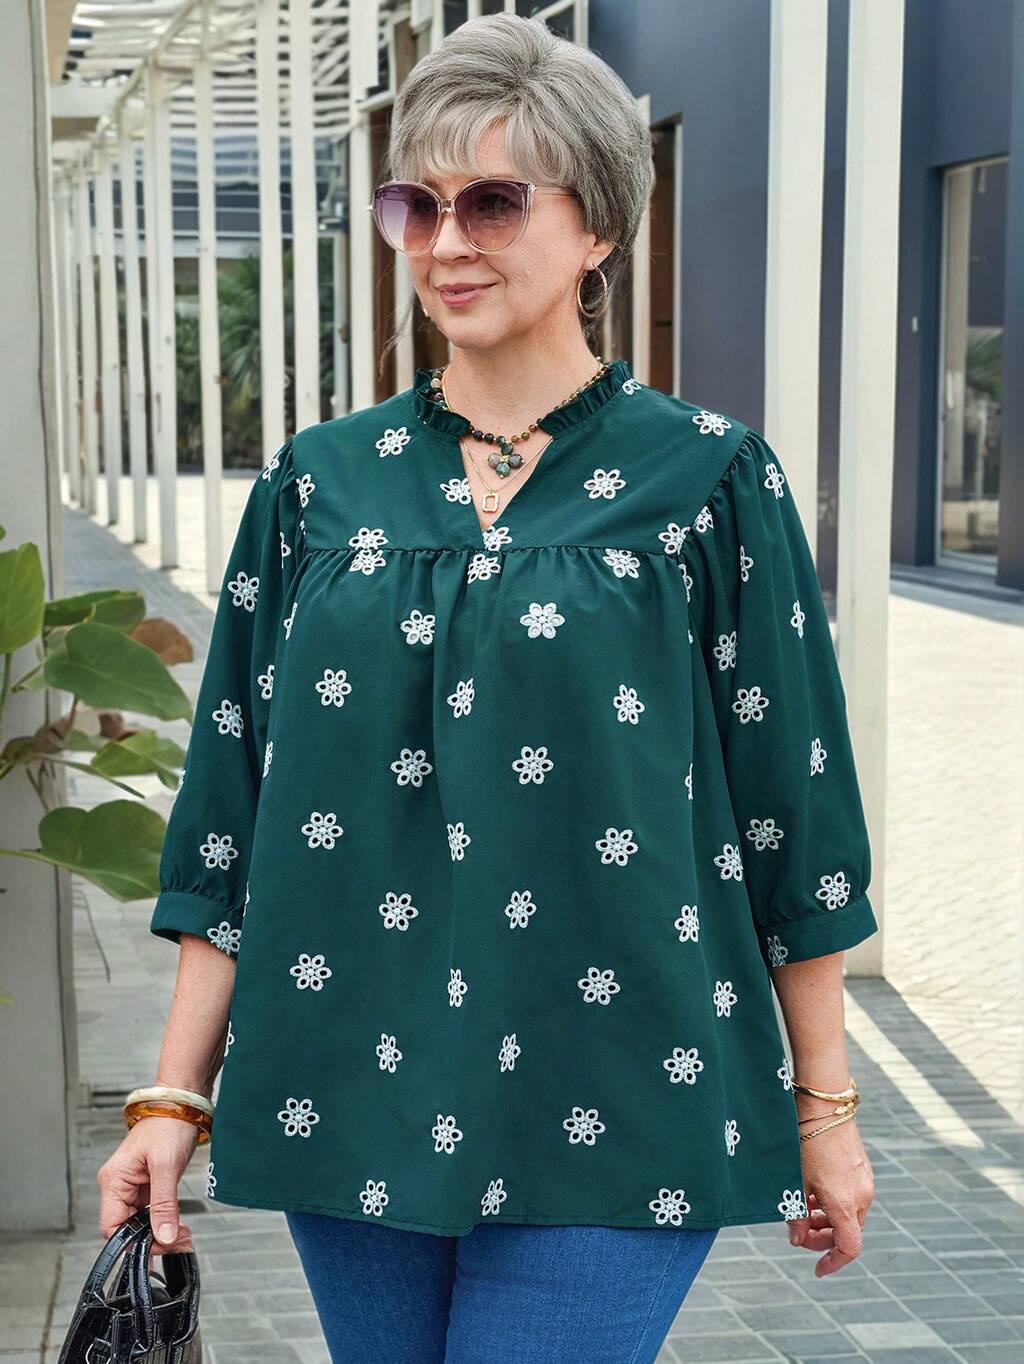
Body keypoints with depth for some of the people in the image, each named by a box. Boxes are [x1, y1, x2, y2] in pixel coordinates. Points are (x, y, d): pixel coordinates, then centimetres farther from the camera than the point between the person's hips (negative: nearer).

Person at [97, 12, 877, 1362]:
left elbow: (790, 808, 0)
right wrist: (177, 1097, 3)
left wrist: (827, 1105, 2)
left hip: (607, 1111, -3)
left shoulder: (710, 478, -3)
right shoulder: (320, 483, 6)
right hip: (355, 1095, 3)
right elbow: (234, 808, 7)